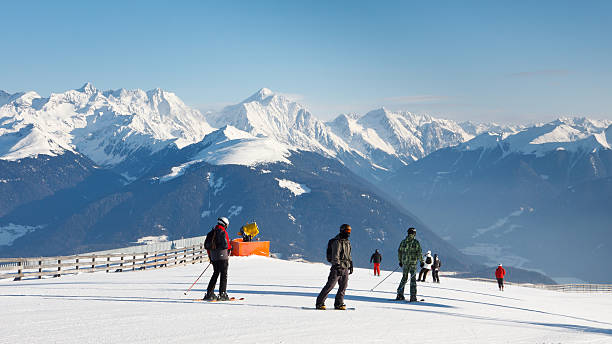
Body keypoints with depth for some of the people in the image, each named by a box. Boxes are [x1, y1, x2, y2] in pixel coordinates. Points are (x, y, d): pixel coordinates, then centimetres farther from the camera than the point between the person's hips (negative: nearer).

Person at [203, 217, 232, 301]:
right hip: (222, 256, -7)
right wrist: (229, 248, 3)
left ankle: (209, 293, 14)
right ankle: (222, 294, -6)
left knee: (215, 274, 16)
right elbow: (226, 244, -20)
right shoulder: (223, 232, -11)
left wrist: (210, 257, 20)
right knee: (224, 275, -1)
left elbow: (206, 245, 15)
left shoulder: (211, 232, 12)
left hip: (213, 257, 7)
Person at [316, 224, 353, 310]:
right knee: (330, 285, -8)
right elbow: (335, 255, -18)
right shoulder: (337, 242, -11)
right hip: (337, 267, -8)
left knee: (343, 286, 4)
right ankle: (319, 303, -3)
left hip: (345, 268, 8)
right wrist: (337, 266, -26)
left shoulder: (347, 242, 16)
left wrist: (351, 265, 24)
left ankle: (338, 304, 12)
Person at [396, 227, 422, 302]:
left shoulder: (403, 241, 6)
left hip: (405, 262, 4)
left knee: (404, 277, 15)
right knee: (413, 279, 0)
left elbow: (399, 251, 10)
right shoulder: (416, 242, -7)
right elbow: (419, 252, -10)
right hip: (413, 262, -4)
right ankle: (413, 297, -3)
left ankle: (400, 294, 10)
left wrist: (400, 261, 20)